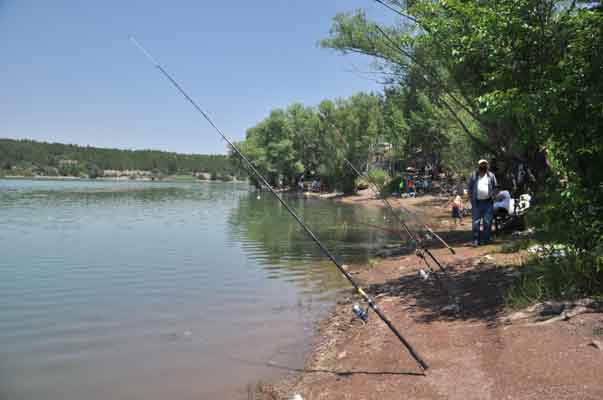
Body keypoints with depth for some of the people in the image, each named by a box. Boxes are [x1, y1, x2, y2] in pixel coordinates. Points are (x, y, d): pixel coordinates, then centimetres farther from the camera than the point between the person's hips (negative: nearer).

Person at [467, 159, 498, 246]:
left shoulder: (491, 176, 8)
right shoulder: (473, 176, 6)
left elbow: (495, 187, 13)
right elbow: (469, 188, 9)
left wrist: (492, 197, 1)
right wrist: (471, 198, 1)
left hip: (488, 202, 1)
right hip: (477, 202, -1)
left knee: (487, 222, 2)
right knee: (475, 222, -3)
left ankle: (485, 239, 11)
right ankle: (476, 240, 3)